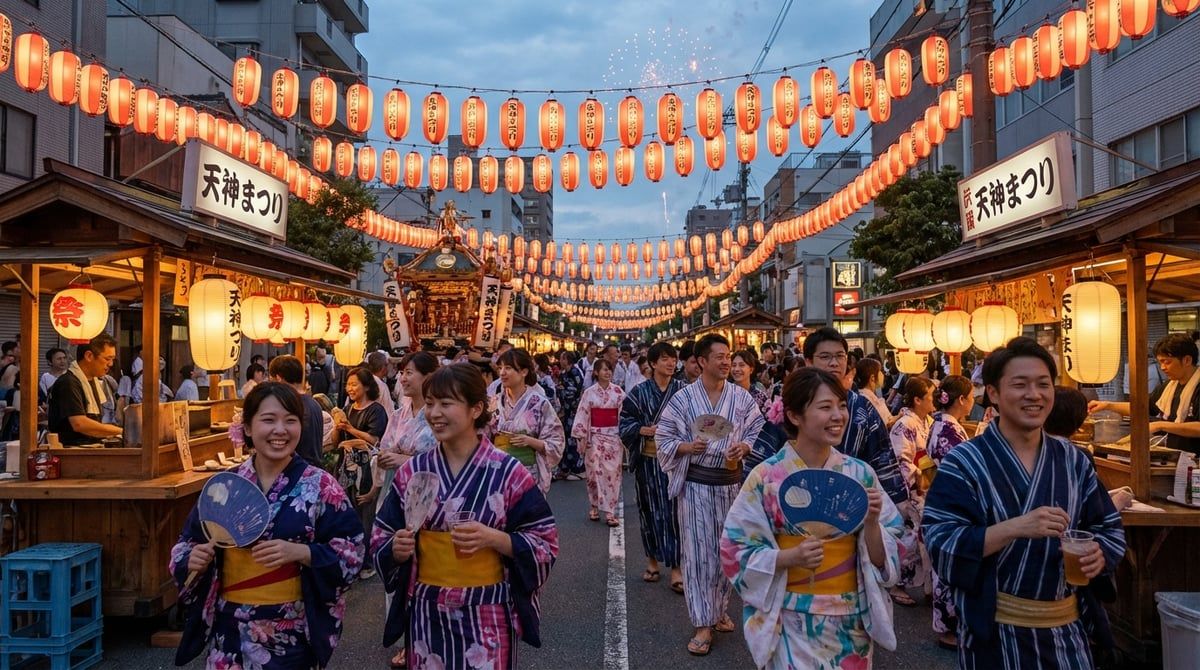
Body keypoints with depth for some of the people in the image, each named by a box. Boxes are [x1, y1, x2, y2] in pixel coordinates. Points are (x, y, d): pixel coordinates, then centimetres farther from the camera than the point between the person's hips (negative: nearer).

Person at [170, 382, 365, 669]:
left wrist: (300, 552, -23)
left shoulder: (320, 485, -8)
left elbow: (353, 550, -9)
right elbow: (187, 544, 9)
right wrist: (193, 558, -13)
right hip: (229, 629, 3)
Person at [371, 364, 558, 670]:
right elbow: (381, 538, 8)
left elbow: (545, 543, -7)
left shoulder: (509, 473, -9)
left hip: (486, 616, -3)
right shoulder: (411, 472, 2)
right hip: (426, 614, 3)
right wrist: (396, 547, -13)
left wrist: (494, 538, -22)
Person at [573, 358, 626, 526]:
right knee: (595, 472, 4)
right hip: (594, 436, -1)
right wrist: (581, 437, -4)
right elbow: (582, 415, -1)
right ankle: (594, 506, 22)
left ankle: (609, 512, 4)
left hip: (613, 435, 1)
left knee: (612, 472, -1)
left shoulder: (618, 391, 1)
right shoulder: (589, 392, -2)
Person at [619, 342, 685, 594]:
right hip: (647, 460, 1)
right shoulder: (639, 392, 0)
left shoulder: (682, 390, -1)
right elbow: (625, 423, 0)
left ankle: (675, 567, 4)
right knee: (650, 509, 11)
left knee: (674, 511, -2)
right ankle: (652, 559, 28)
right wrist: (644, 430, -16)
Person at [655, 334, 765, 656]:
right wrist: (687, 447, -20)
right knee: (698, 551, -1)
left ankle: (720, 610, 32)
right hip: (696, 483, -2)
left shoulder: (742, 397, 1)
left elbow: (758, 433, 5)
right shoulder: (683, 398, -5)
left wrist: (743, 447, -14)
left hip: (731, 482, 3)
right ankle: (703, 624, 8)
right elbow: (664, 438, -2)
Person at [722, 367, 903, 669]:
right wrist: (792, 557, -24)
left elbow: (883, 560, -1)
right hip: (793, 625, -3)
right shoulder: (766, 477, -13)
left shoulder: (860, 474, -3)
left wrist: (872, 522, -19)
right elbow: (736, 552, -10)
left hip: (853, 620, 3)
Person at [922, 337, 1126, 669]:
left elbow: (1109, 528, 12)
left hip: (1068, 628, 5)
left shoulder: (1074, 461, 4)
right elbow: (940, 545, -20)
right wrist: (1015, 527, -31)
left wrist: (1099, 554, -10)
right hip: (993, 631, -4)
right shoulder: (964, 462, -13)